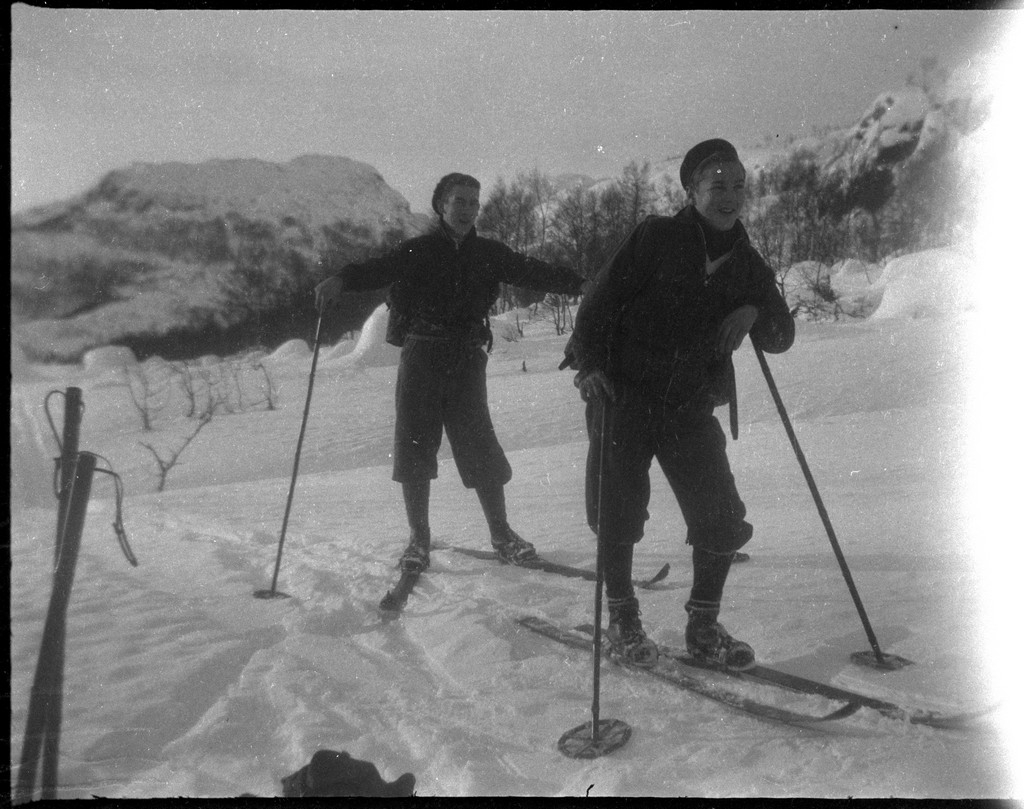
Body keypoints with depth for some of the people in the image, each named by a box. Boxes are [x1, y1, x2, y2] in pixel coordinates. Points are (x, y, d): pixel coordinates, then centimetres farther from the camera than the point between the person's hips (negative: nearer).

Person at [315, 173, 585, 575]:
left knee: (479, 446, 0)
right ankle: (419, 539, 13)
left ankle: (501, 534, 13)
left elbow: (533, 272, 6)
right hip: (421, 356, -1)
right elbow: (379, 269, -12)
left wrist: (581, 284, -5)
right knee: (414, 446, 0)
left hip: (467, 360, 1)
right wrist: (342, 279, -32)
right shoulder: (418, 251, 2)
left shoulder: (489, 253, 10)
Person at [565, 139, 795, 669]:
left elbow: (781, 338, 10)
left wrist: (756, 311, -11)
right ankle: (622, 619, 21)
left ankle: (703, 627, 17)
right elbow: (602, 297, -7)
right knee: (619, 512, 0)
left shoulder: (745, 263, 7)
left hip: (691, 409, 4)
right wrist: (590, 364, -18)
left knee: (722, 520, -2)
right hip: (624, 396, -3)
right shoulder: (656, 238, -6)